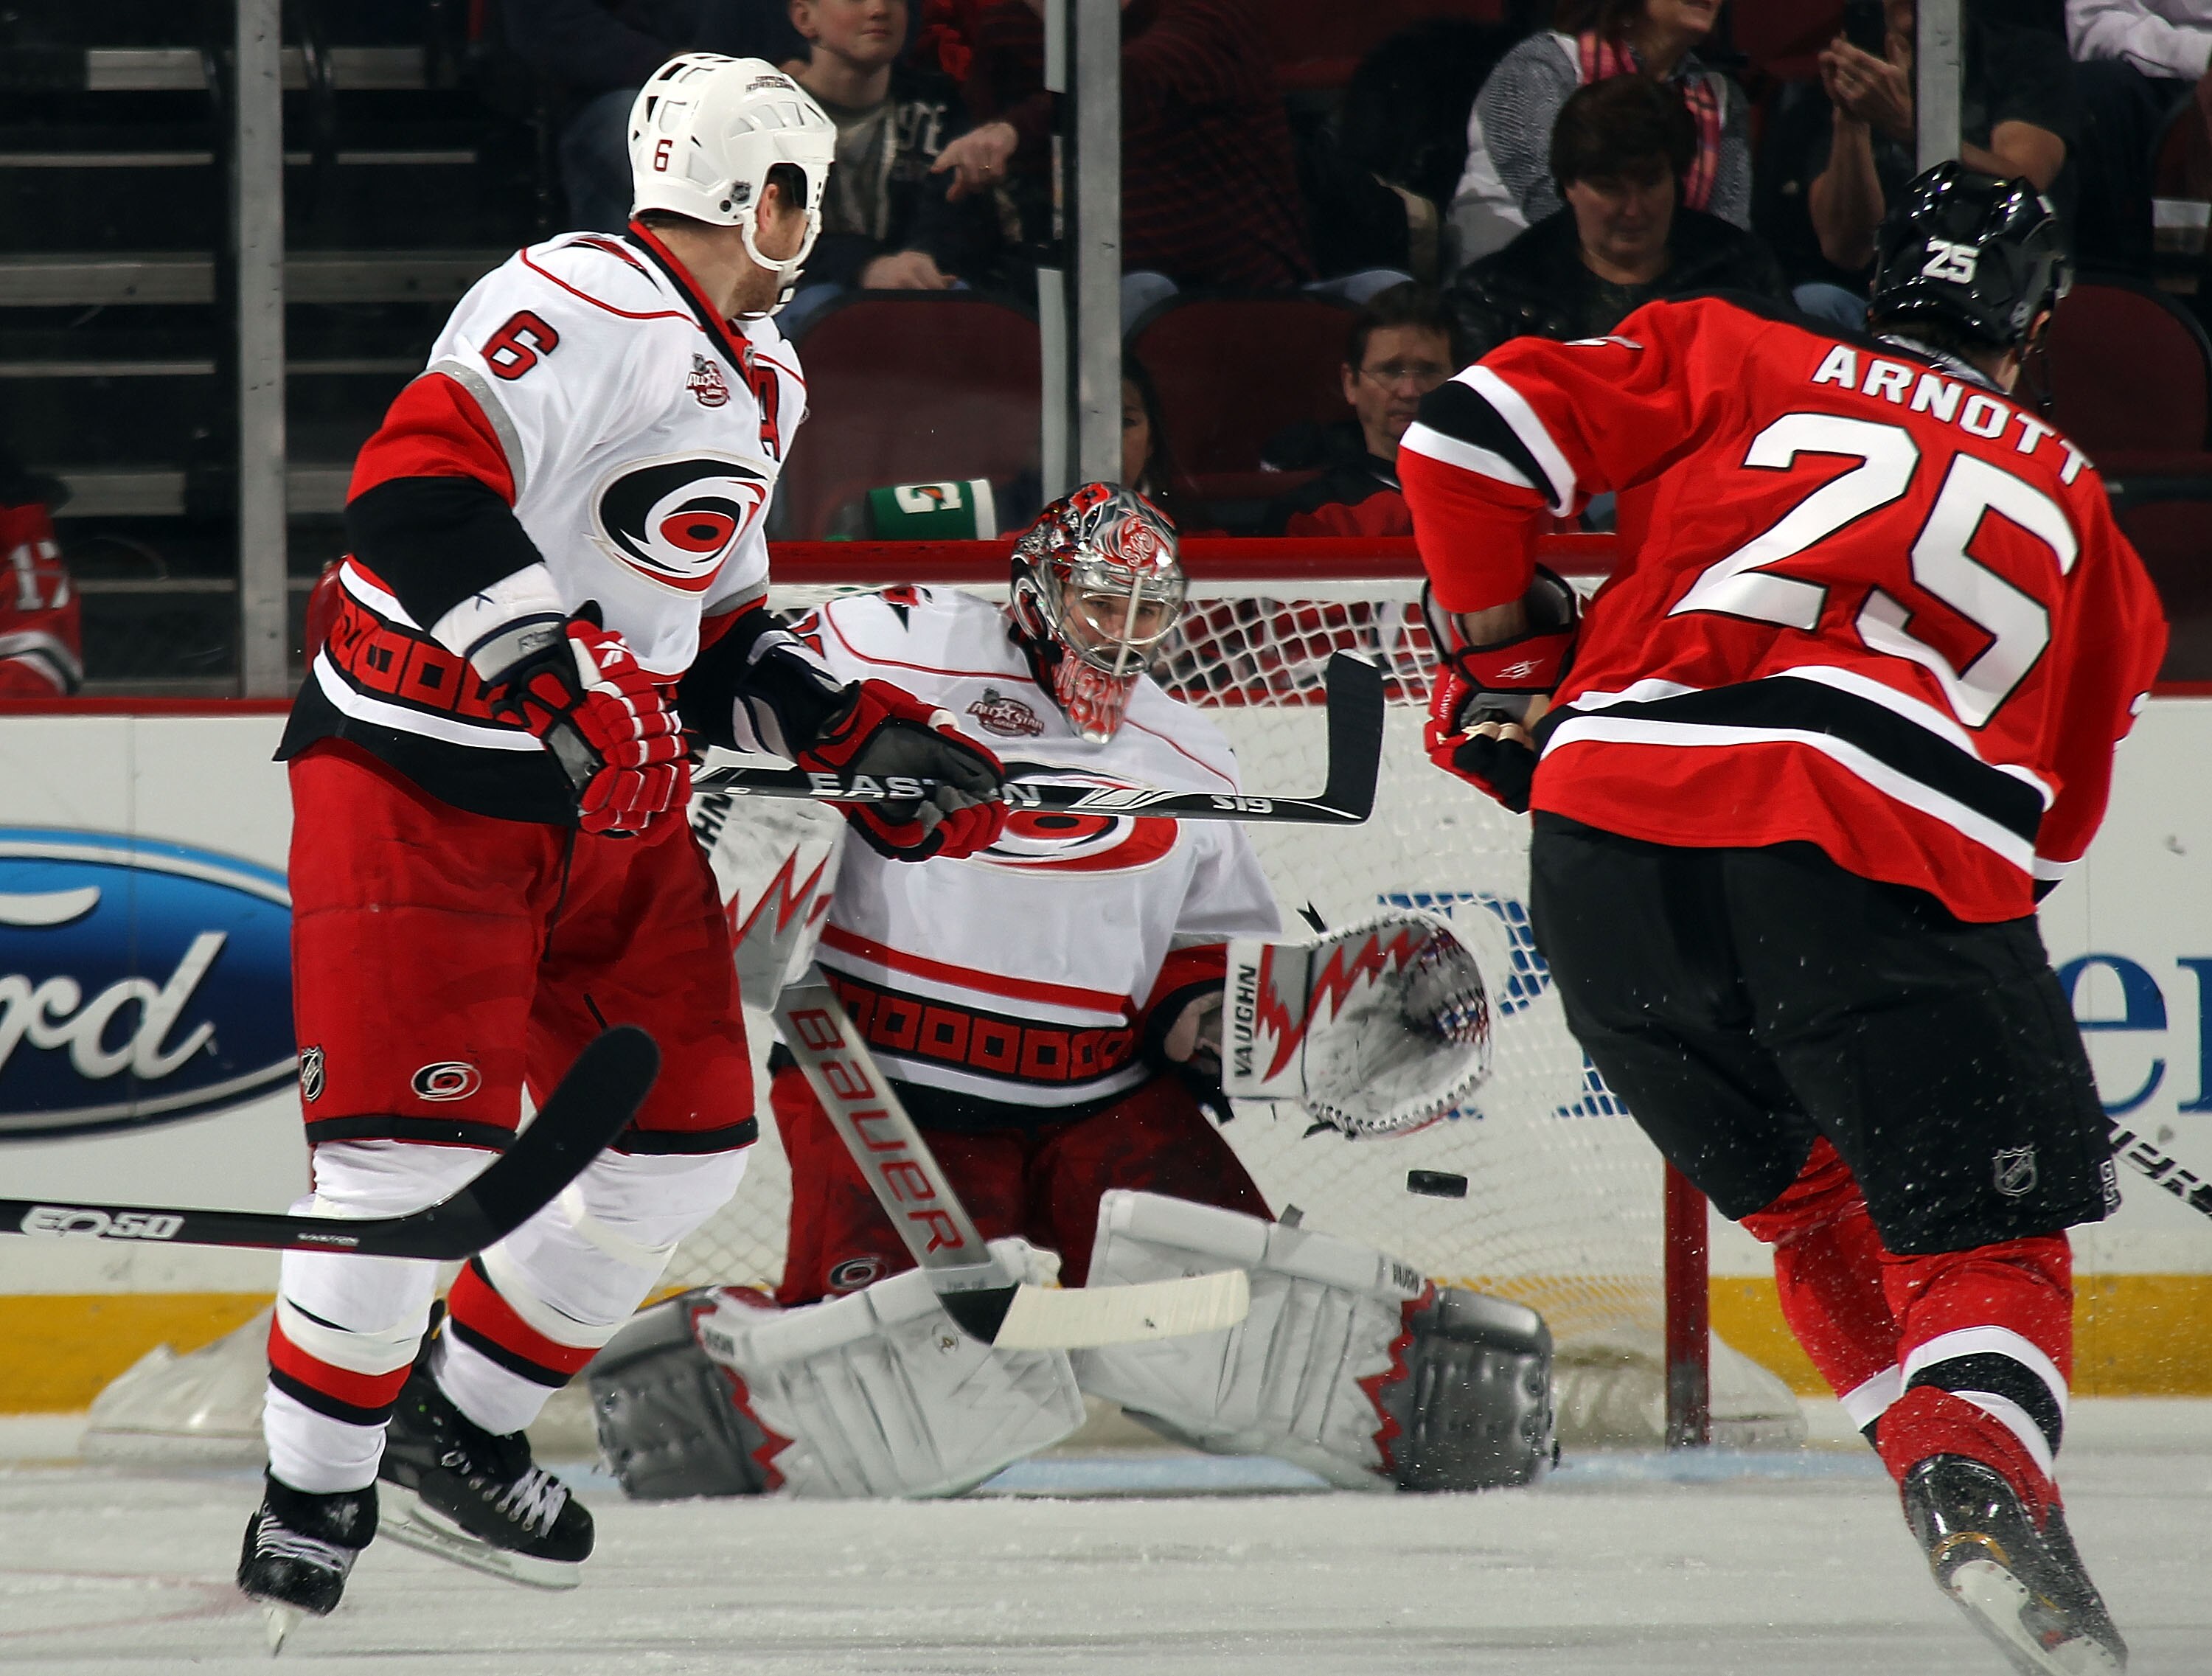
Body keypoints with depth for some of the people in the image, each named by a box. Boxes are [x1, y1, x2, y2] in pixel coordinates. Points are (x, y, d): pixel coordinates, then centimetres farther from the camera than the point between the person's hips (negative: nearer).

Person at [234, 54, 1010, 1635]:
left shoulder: (758, 383, 16)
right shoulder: (582, 304, -17)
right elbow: (418, 488, -29)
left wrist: (866, 736, 10)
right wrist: (567, 683, -34)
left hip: (612, 796, 10)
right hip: (423, 771, -9)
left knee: (686, 1136, 9)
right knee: (420, 1146, -15)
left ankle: (456, 1436, 23)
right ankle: (313, 1508, -3)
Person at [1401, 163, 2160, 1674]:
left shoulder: (1737, 361, 22)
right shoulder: (2073, 503, 26)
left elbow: (1473, 432, 11)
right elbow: (2062, 818, 30)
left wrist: (1504, 664, 22)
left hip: (1617, 828, 2)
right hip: (1889, 859, -2)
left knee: (1808, 1197, 22)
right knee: (1987, 1234, 2)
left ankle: (1956, 1482, 18)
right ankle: (1981, 1462, -26)